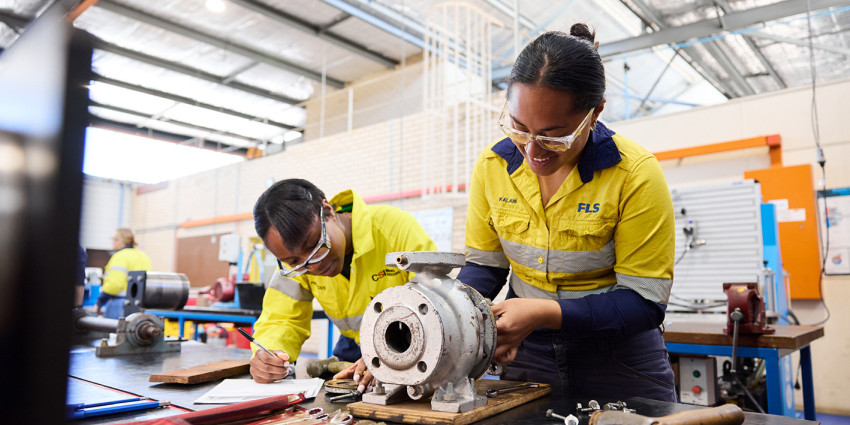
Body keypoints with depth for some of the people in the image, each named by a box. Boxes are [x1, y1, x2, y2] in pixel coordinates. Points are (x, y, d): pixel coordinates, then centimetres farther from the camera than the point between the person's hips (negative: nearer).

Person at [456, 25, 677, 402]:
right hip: (529, 355, 3)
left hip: (618, 360, -3)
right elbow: (483, 264, 0)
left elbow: (645, 302, -19)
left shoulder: (637, 176, -21)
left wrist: (544, 313, -30)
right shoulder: (492, 166, -9)